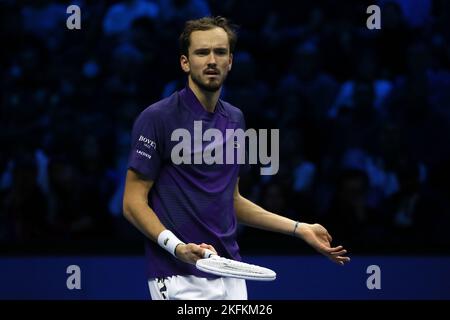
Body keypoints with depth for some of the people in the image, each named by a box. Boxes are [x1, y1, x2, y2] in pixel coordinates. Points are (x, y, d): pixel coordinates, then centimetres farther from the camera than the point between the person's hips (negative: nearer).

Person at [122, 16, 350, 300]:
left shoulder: (235, 119, 12)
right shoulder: (156, 118, -8)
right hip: (180, 280, -6)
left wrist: (299, 229, 15)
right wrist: (176, 247, -24)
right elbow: (133, 202, -9)